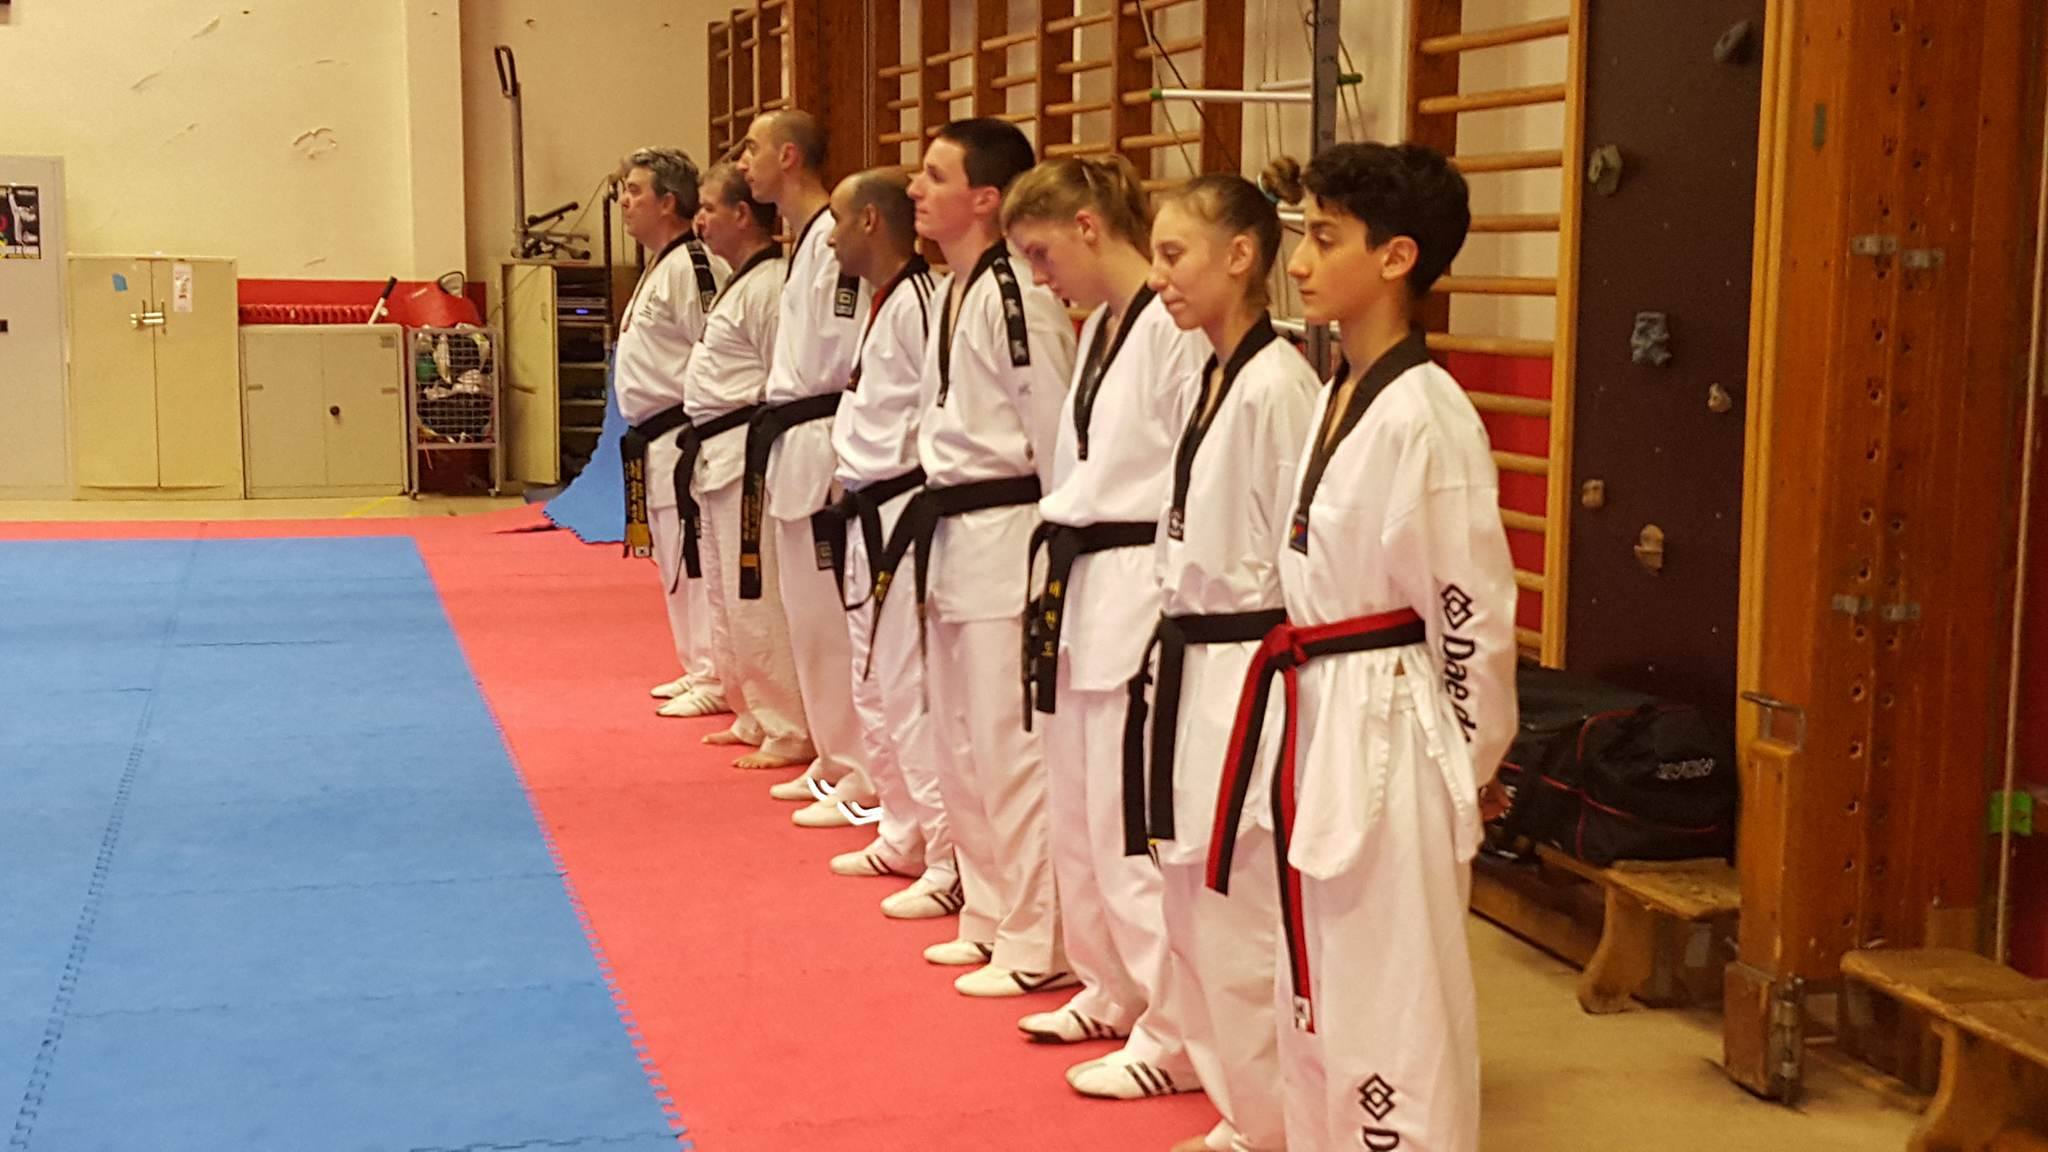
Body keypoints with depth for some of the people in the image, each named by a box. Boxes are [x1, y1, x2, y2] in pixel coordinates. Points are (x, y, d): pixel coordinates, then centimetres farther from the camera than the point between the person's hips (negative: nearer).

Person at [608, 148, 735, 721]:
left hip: (684, 438, -11)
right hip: (659, 441, 11)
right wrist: (648, 438, 21)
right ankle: (698, 669, 25)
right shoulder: (659, 268, 17)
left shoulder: (693, 267, -16)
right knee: (675, 561, 16)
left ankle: (716, 679, -2)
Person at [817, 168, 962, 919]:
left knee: (911, 693, -9)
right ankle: (903, 837, 31)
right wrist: (853, 491, 17)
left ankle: (951, 863, -2)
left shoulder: (920, 304, -17)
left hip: (903, 515, -11)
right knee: (873, 689, 19)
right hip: (869, 517, 11)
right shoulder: (884, 304, 15)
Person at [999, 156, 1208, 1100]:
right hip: (1084, 590, 10)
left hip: (1142, 596, -10)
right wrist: (1059, 587, 18)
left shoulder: (1178, 329, -16)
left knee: (1137, 828, -4)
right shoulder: (1100, 328, 14)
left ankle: (1174, 1035, 7)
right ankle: (1112, 993, 33)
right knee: (1078, 812, 18)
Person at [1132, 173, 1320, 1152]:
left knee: (1242, 927, -2)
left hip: (1248, 680, -10)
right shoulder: (1210, 379, 11)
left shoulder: (1278, 387, -17)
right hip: (1192, 670, 10)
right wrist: (1175, 661, 18)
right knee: (1195, 916, 17)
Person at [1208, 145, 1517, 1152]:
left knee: (1390, 1013, -1)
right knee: (1314, 1001, 19)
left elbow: (1474, 616, -14)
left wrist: (1459, 772, -5)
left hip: (1387, 737, -9)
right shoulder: (1339, 392, 9)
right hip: (1319, 726, 9)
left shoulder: (1427, 417, -18)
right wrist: (1314, 720, 17)